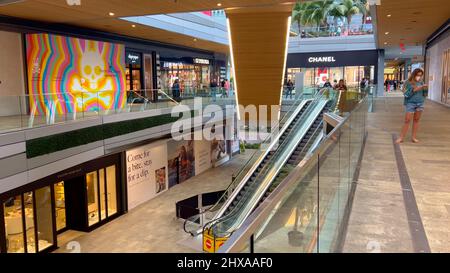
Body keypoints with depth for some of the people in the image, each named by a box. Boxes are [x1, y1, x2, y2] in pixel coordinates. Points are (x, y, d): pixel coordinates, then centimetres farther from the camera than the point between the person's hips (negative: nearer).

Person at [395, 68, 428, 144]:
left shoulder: (421, 83, 5)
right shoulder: (408, 83, -7)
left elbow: (425, 95, 9)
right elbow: (406, 94, -13)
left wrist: (425, 89, -10)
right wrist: (414, 90, -24)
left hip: (420, 103, 4)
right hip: (410, 103, -4)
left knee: (416, 120, 9)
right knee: (407, 120, -4)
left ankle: (414, 137, 16)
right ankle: (401, 137, 1)